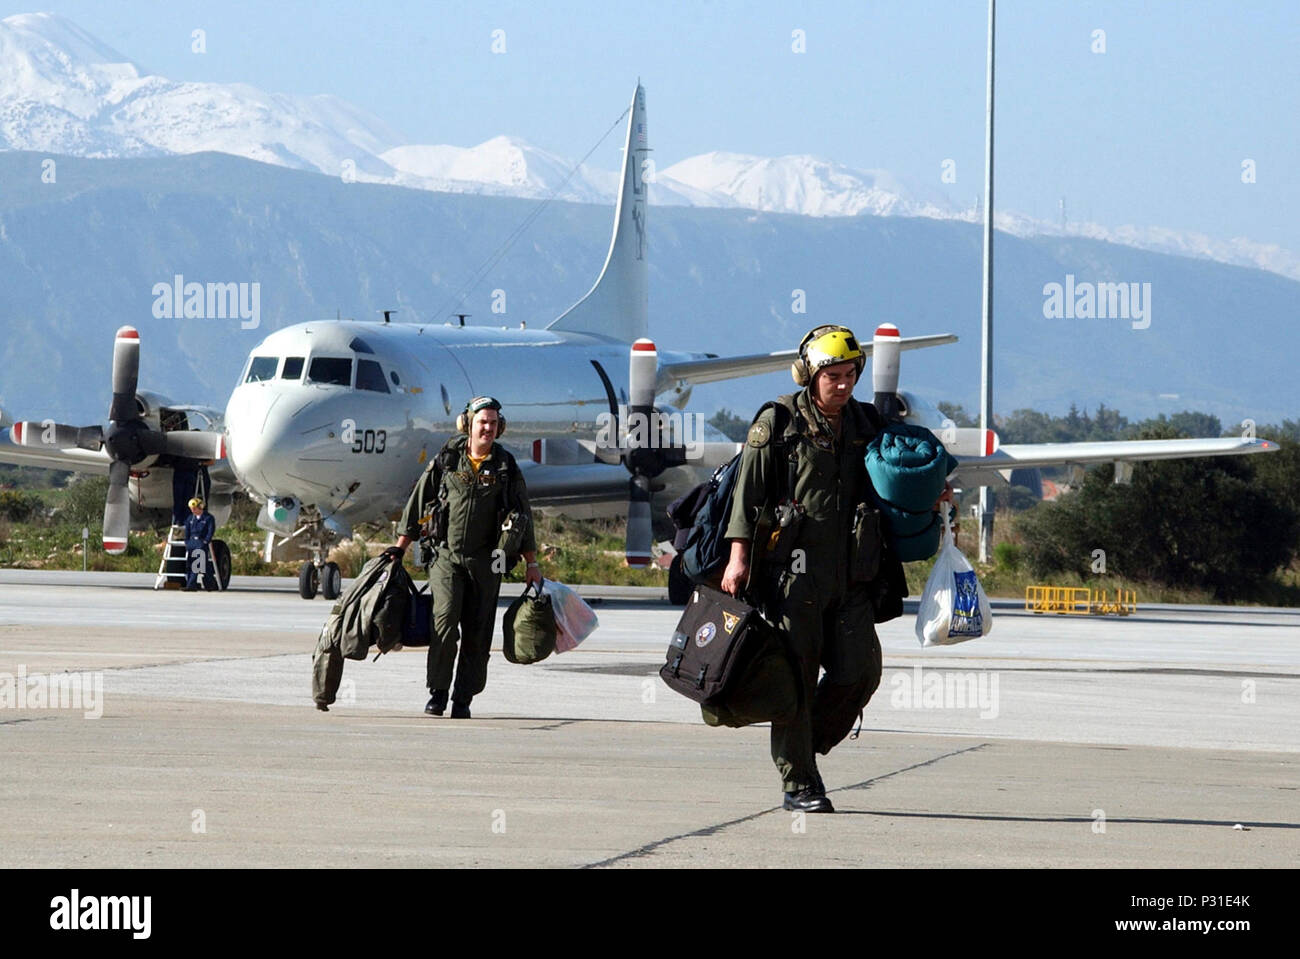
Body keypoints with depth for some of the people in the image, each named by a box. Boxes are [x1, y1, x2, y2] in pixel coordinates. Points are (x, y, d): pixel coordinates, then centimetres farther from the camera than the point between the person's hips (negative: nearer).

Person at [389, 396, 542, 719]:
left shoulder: (506, 468, 7)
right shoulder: (446, 462, 3)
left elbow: (523, 517, 12)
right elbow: (417, 506, 10)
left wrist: (531, 563, 10)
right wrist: (399, 548, 10)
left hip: (485, 561, 1)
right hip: (446, 556, -1)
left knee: (477, 632, 0)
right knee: (445, 620, -15)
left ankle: (463, 698, 7)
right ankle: (437, 692, -6)